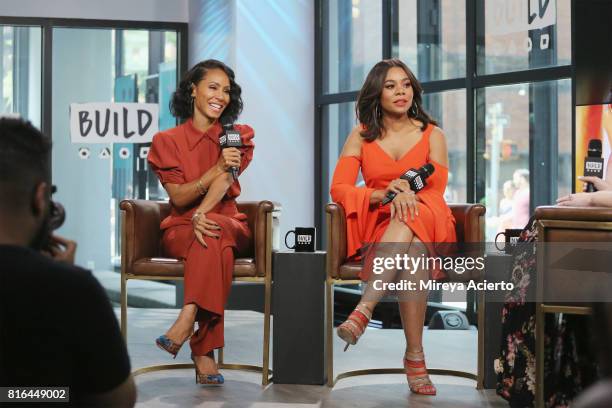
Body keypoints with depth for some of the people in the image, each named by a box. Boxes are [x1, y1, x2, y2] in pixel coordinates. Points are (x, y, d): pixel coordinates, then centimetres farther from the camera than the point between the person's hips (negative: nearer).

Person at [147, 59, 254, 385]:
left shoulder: (239, 136, 11)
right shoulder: (168, 141, 7)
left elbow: (225, 180, -9)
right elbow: (178, 197, -4)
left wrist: (202, 214, -29)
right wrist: (216, 168, -21)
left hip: (228, 224, 1)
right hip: (180, 230, -1)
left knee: (213, 232, -38)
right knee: (215, 245, -37)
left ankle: (186, 322, -48)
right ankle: (204, 352, -45)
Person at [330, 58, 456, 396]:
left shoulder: (432, 134, 11)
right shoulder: (361, 136, 11)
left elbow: (436, 191, 2)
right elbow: (338, 188, -1)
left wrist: (407, 194, -20)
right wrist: (382, 195, -20)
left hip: (428, 223, 0)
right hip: (379, 225, 0)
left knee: (411, 216, -41)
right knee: (413, 251, -39)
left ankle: (363, 311, -53)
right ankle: (414, 355, -44)